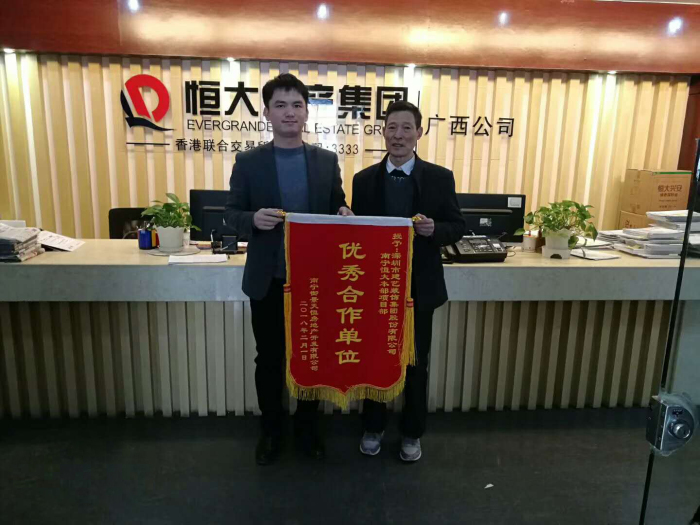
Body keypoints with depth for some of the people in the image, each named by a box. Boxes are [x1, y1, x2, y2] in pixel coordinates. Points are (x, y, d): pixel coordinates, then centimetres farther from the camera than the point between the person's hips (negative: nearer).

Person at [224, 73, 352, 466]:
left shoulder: (327, 161, 4)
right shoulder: (248, 162, -1)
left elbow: (338, 210, 8)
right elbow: (232, 215, -1)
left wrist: (344, 214, -15)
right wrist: (254, 219, -23)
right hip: (269, 280, -1)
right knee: (270, 360, 12)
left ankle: (307, 427, 35)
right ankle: (271, 429, 33)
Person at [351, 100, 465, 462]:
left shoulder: (440, 178, -2)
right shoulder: (364, 180, 1)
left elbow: (457, 227, 0)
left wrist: (434, 229, -20)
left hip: (419, 286, -1)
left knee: (415, 363, 12)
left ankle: (412, 433, 32)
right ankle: (373, 427, 35)